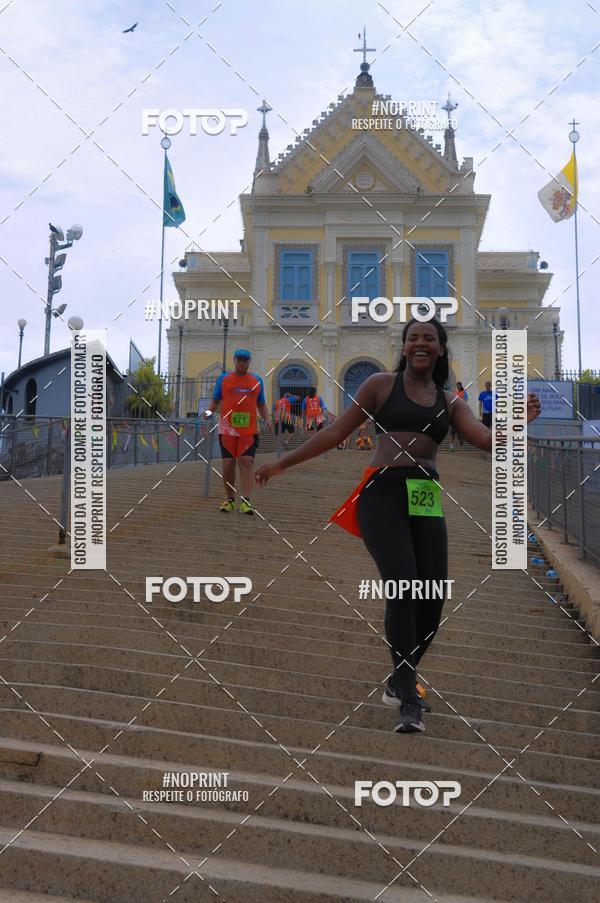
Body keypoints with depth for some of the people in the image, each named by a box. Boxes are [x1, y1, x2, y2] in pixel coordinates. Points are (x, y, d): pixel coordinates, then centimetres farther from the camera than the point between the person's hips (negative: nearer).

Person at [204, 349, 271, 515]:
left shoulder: (257, 381, 12)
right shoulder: (223, 379, 8)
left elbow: (261, 404, 18)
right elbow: (215, 401, 13)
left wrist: (267, 419, 2)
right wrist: (209, 411, -7)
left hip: (249, 430, 0)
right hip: (227, 430, 0)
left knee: (246, 463, -10)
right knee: (228, 464, 2)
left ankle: (246, 501, -13)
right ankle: (229, 499, 16)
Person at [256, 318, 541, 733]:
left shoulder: (451, 403, 18)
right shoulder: (381, 385, 8)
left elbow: (487, 440, 2)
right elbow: (336, 432, 11)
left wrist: (518, 420, -19)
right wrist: (283, 463, 12)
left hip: (427, 500, 4)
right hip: (383, 493, -4)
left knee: (434, 597, 1)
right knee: (403, 588, -17)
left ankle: (399, 683, 25)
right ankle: (409, 702, -8)